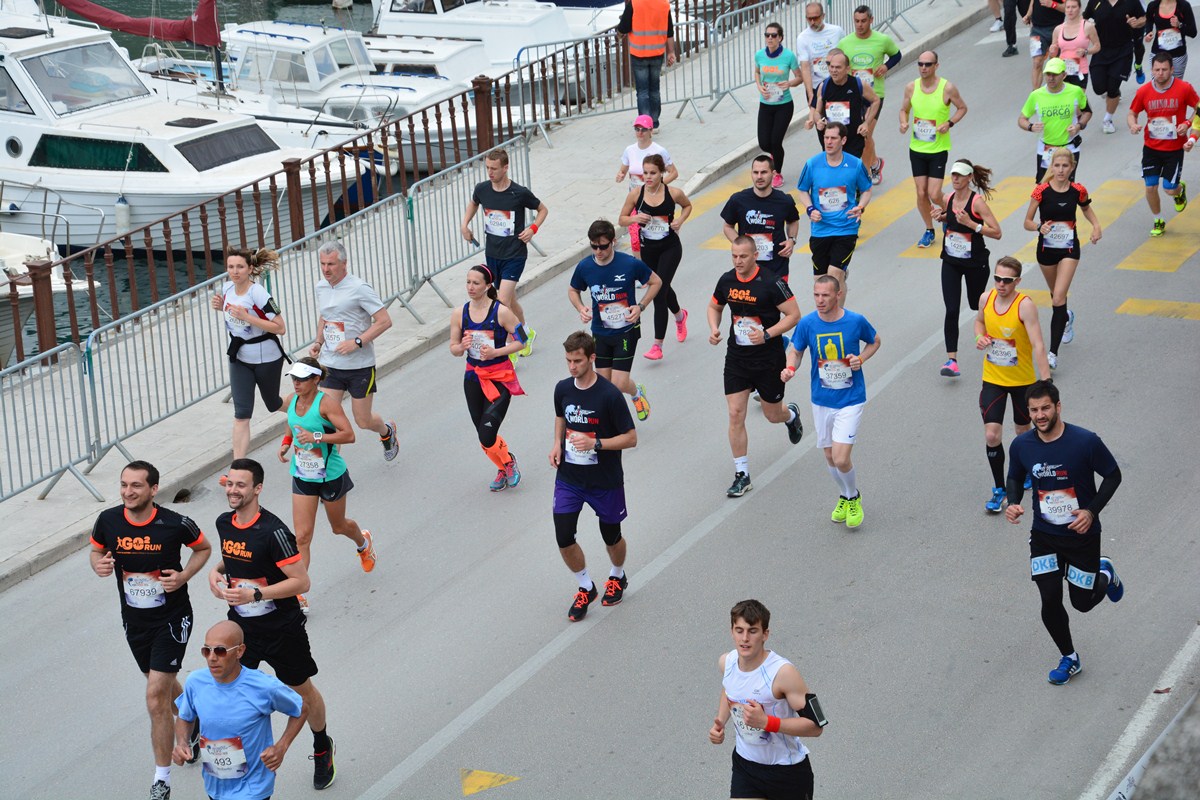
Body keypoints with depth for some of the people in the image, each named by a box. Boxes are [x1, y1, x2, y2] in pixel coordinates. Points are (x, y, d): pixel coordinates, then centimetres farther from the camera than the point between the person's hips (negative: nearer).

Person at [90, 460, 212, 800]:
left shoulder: (175, 524, -19)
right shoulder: (108, 520, -11)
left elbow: (203, 548, 1)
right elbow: (95, 550, 10)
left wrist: (184, 575, -16)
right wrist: (99, 565, -14)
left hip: (172, 619, -5)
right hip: (134, 620, 5)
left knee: (156, 697, -11)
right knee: (166, 686, 22)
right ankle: (192, 730, 53)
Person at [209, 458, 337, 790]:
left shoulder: (273, 531, -25)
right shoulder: (224, 523, -2)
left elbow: (301, 581, -24)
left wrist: (253, 594, -29)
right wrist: (217, 570, -3)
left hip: (281, 629, -5)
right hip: (241, 626, 5)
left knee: (302, 690, 14)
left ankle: (322, 747, 39)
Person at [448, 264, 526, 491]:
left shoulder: (501, 312, -13)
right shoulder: (459, 314, -1)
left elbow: (520, 340, -7)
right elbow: (453, 348, 7)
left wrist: (496, 352, -20)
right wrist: (462, 347, -17)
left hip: (500, 378, -5)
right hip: (473, 377, 5)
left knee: (487, 437, -13)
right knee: (484, 438, 11)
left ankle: (508, 462, 18)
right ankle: (504, 469, 38)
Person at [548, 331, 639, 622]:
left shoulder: (609, 395, -20)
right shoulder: (562, 388, -4)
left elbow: (630, 438, -14)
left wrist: (595, 444, -26)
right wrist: (557, 443, 0)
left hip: (605, 481, -4)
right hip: (568, 478, 4)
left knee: (611, 537, 14)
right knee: (564, 539, -4)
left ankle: (617, 577, 46)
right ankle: (585, 588, 20)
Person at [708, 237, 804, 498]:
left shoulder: (771, 283, -18)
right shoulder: (726, 280, -2)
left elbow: (794, 315, -14)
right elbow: (714, 307, 16)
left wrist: (767, 334, -26)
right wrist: (714, 329, -4)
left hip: (769, 359, -4)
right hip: (736, 358, 4)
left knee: (772, 415, 12)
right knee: (735, 415, -4)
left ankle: (791, 415, 52)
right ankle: (742, 475, 6)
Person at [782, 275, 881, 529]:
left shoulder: (856, 321, -13)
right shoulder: (807, 323, -9)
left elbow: (875, 341, 6)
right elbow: (796, 351, 6)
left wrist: (862, 358, -13)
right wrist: (790, 368, -16)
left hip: (850, 400, -3)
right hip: (821, 400, 3)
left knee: (841, 459, -12)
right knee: (830, 457, 14)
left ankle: (854, 498, 17)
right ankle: (844, 496, 42)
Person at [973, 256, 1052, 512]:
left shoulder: (1025, 305, -22)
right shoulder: (986, 298, -6)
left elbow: (1038, 345, -26)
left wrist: (1045, 382, -33)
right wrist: (980, 337, -6)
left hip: (1023, 380, -3)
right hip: (992, 379, 3)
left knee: (1023, 431, 16)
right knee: (992, 435, -7)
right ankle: (999, 490, 8)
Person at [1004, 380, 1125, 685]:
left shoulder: (1086, 442, -20)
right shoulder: (1021, 446, -10)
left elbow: (1113, 475, -7)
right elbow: (1015, 477, 10)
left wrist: (1092, 511, -18)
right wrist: (1013, 503, -10)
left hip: (1083, 534, -2)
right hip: (1043, 536, 2)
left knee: (1082, 601, 7)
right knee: (1050, 600, -4)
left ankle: (1104, 574, 43)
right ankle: (1069, 659, 19)